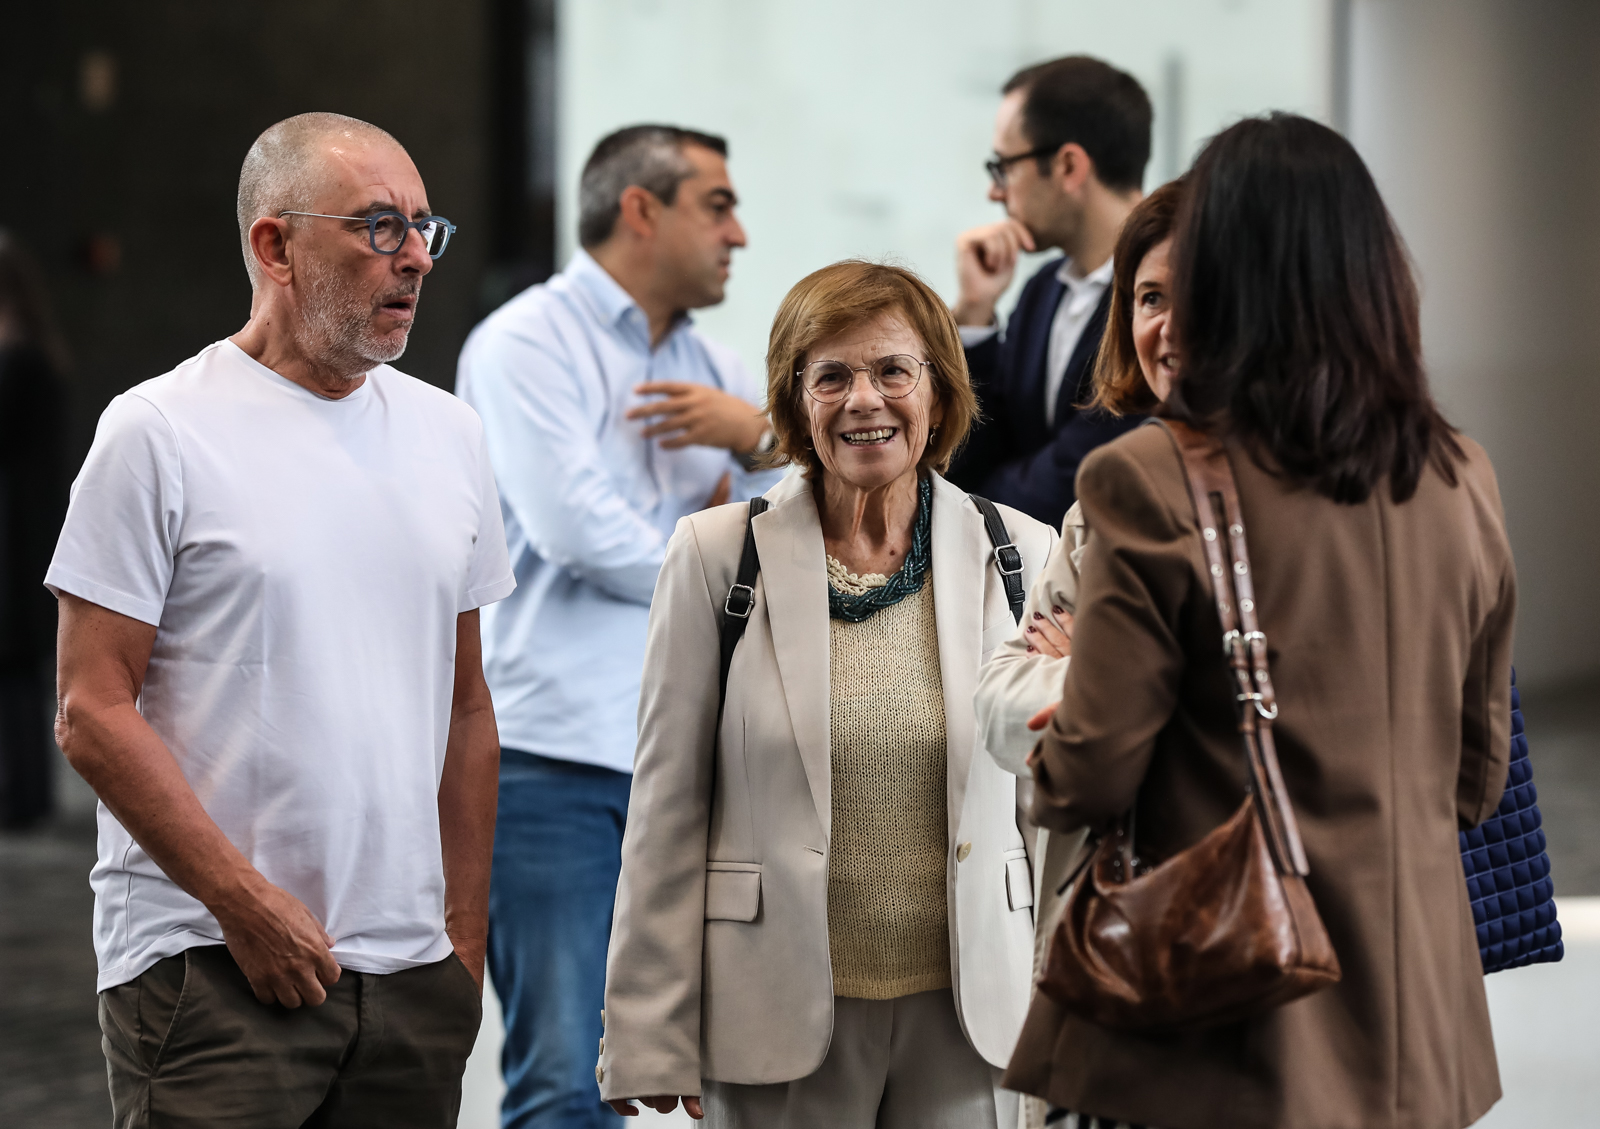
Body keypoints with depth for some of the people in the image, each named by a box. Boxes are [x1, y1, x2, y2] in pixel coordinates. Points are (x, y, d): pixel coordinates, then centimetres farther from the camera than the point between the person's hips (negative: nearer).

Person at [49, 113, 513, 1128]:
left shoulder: (448, 434, 12)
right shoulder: (161, 433, -5)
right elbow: (93, 714, -9)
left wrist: (467, 933, 12)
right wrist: (246, 903, -14)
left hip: (412, 972, 5)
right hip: (209, 968, -5)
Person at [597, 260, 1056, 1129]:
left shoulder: (1021, 557, 4)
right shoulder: (717, 557, 0)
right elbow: (667, 810, 1)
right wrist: (651, 1042, -2)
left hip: (968, 1018, 1)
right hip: (782, 1019, -1)